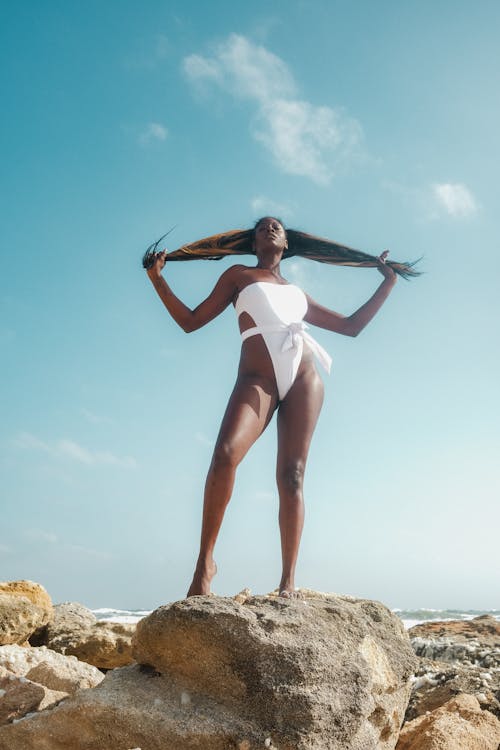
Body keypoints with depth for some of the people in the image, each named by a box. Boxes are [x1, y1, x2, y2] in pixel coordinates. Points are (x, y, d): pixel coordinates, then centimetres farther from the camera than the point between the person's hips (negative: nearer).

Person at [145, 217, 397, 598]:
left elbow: (352, 326, 33)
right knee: (225, 455, -27)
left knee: (292, 475, -8)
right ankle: (205, 560, -17)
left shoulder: (297, 292, 32)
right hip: (257, 378, -3)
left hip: (303, 379, 3)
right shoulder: (239, 275, 25)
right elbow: (191, 321, 18)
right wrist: (158, 280, 10)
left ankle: (289, 580, -8)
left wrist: (388, 282, 34)